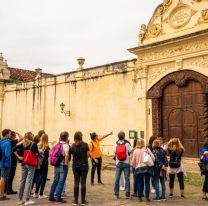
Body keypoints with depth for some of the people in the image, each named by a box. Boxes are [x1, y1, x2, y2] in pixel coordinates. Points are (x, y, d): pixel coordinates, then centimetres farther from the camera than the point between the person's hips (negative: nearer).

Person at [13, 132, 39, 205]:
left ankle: (20, 199, 19)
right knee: (29, 181, 0)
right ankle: (27, 200, 3)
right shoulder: (33, 144, -9)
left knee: (22, 181, 12)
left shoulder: (22, 144, 7)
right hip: (31, 164, -5)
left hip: (24, 164, 6)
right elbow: (36, 153, -21)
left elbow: (14, 149, 1)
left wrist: (19, 157, 4)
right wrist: (37, 155, 0)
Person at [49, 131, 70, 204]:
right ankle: (58, 198, 6)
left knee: (55, 181, 16)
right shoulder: (65, 145, -14)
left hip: (57, 165, 7)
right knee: (61, 182, 1)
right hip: (63, 165, -7)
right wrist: (66, 163, -20)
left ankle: (51, 196, 21)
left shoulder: (56, 144, 7)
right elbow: (66, 154, -31)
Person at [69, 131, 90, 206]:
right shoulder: (85, 145, -9)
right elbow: (88, 155, -4)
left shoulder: (72, 146, -2)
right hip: (84, 165, -2)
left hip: (75, 166, 2)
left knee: (76, 182, 7)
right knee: (83, 182, 4)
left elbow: (72, 155, -1)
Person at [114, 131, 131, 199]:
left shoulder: (116, 144, -2)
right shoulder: (127, 143, -7)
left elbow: (115, 153, 3)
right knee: (127, 179, 3)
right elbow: (129, 153, -1)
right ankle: (127, 194, 4)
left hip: (118, 163, 2)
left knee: (117, 178, 9)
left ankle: (116, 194, 16)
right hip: (126, 163, -2)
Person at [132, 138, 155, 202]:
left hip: (139, 168, 1)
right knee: (147, 183, 5)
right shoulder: (147, 149, -3)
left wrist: (135, 167, 18)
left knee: (140, 183, 10)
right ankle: (147, 197, 4)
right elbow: (153, 158, -5)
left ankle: (140, 197, 15)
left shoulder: (135, 151, -1)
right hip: (147, 167, -1)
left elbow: (133, 161, 1)